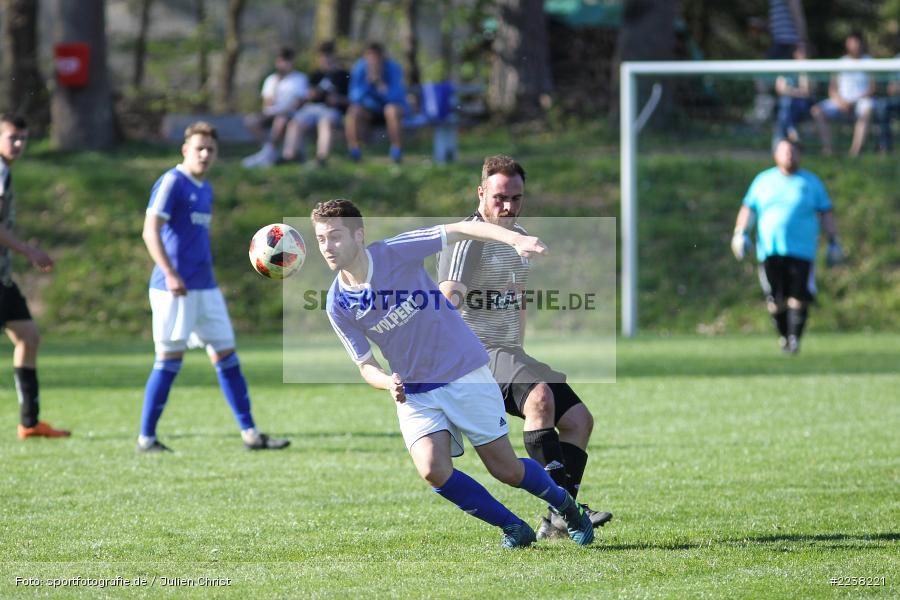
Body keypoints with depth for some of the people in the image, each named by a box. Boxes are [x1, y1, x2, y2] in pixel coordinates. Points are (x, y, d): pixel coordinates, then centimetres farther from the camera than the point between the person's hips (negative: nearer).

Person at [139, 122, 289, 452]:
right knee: (170, 358, -5)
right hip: (175, 289, -8)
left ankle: (250, 433, 8)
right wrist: (169, 273, -26)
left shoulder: (205, 189, 16)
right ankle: (146, 437, 3)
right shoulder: (172, 183, -9)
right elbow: (150, 230, -17)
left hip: (205, 288, 8)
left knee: (226, 356, 6)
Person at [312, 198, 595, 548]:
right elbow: (366, 365, 2)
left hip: (465, 372, -2)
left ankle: (564, 504, 31)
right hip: (414, 393, 2)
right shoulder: (338, 306, -6)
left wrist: (515, 240, -30)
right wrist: (389, 383, -21)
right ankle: (513, 528, 1)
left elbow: (459, 230, -15)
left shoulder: (395, 253, -15)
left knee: (506, 470, -1)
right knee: (433, 470, -21)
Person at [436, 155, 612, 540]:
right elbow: (447, 302, -25)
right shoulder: (468, 240, -12)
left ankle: (557, 522, -4)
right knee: (540, 395, -33)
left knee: (579, 418, -1)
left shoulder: (520, 238, 16)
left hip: (509, 354, 9)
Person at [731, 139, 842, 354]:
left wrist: (833, 242, 7)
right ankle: (783, 335, 16)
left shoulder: (811, 182, 13)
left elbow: (826, 214, 14)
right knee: (775, 300, -3)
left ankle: (794, 338, -9)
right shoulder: (763, 181, 15)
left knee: (799, 298, -13)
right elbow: (748, 209, 12)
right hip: (769, 251, 1)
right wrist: (740, 233, -3)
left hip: (801, 250, -1)